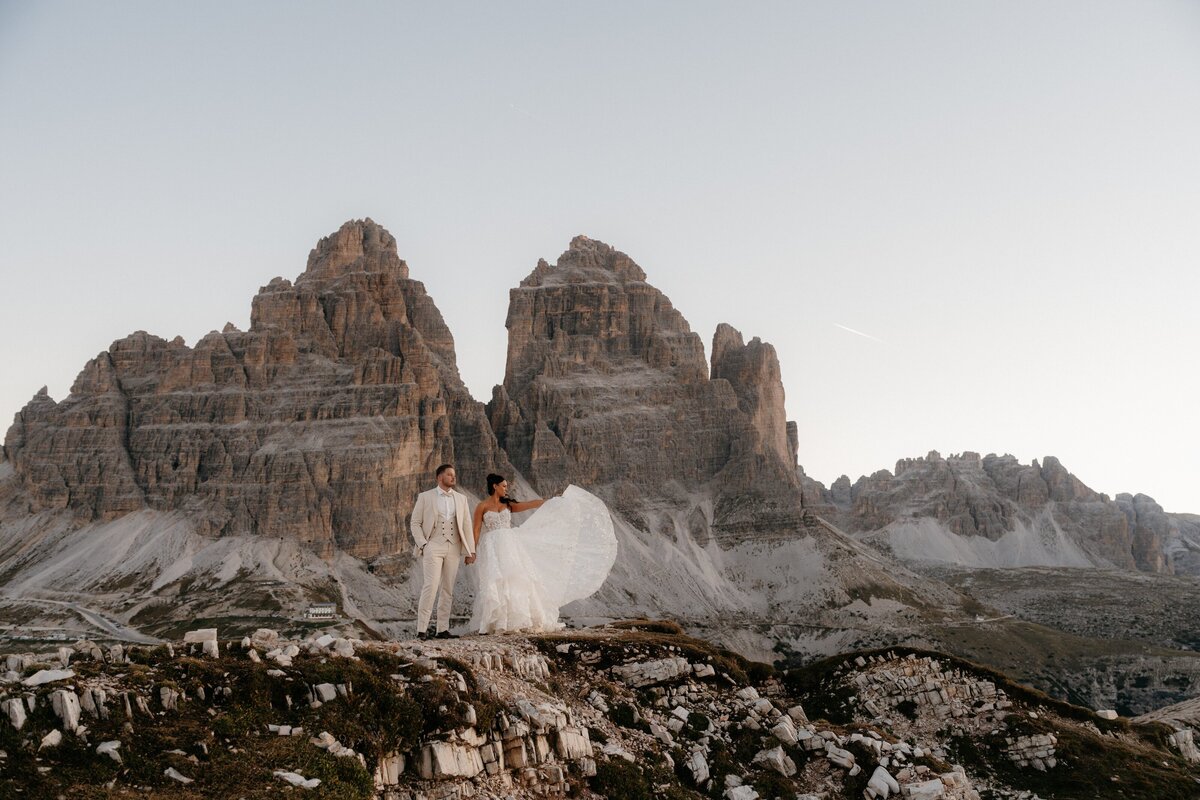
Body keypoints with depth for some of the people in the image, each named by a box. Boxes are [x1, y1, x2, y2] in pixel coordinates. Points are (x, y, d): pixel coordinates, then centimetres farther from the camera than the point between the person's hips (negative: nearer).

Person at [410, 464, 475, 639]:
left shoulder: (461, 499, 11)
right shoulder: (425, 497, 3)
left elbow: (466, 525, 10)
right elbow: (415, 523, 3)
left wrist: (470, 551, 5)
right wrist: (423, 544, -8)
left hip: (453, 548, 4)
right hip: (433, 547, -4)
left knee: (448, 590, 4)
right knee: (430, 586, -14)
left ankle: (443, 629, 9)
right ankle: (422, 629, -12)